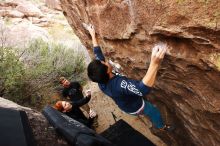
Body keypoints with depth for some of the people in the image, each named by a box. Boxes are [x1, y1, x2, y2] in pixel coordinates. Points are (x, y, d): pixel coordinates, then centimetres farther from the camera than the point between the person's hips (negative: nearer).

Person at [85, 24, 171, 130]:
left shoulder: (101, 80, -27)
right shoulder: (118, 84, -50)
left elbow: (98, 54, -16)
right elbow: (142, 89, -66)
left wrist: (93, 35, -7)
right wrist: (154, 64, -76)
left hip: (124, 106, 7)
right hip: (135, 107, -6)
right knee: (154, 111, 23)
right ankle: (161, 127, 52)